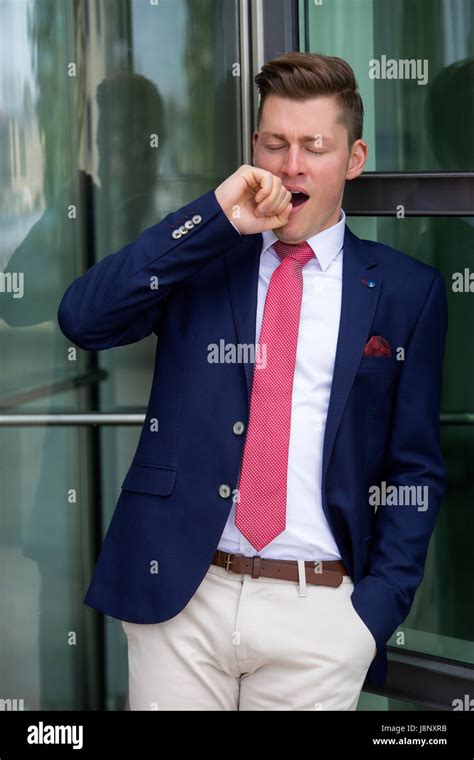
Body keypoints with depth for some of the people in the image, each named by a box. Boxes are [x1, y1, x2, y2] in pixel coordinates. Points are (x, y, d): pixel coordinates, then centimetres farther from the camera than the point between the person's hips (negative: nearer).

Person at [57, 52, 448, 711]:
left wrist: (378, 608, -4)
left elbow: (415, 469, 6)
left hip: (321, 610, 0)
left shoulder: (407, 291, 5)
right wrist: (217, 216, -11)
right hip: (177, 595, 1)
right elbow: (82, 318, -8)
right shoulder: (197, 255, 8)